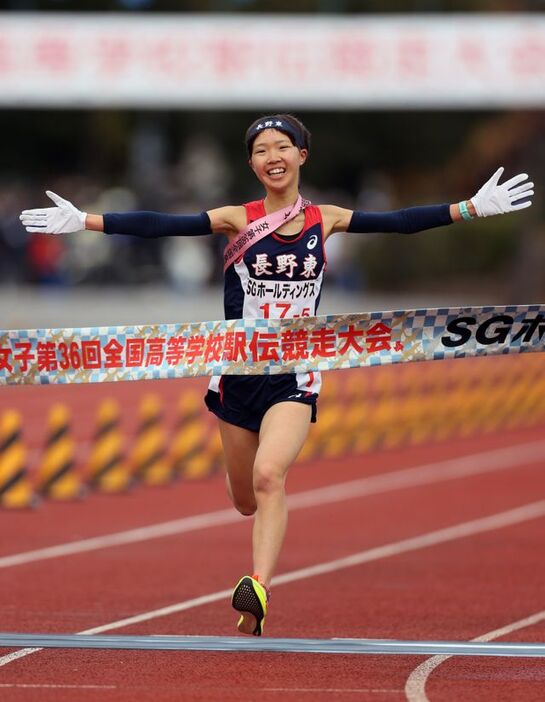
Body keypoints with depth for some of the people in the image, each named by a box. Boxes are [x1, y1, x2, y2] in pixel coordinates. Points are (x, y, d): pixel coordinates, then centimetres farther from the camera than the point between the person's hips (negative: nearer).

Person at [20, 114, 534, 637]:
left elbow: (398, 222, 5)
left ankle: (258, 589, -31)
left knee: (269, 476, -24)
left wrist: (474, 207, 2)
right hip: (239, 372, 1)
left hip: (296, 374, -1)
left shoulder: (325, 220, 3)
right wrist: (83, 221, -16)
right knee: (245, 500, 11)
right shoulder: (238, 220, -2)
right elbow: (158, 226, -8)